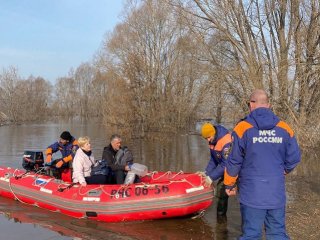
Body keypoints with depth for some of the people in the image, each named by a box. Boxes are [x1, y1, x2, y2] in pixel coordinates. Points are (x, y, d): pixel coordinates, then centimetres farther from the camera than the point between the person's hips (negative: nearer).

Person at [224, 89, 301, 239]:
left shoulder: (243, 128, -9)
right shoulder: (284, 129, 0)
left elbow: (234, 161, -8)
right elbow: (294, 158, 5)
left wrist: (229, 184, 6)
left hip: (252, 194, -3)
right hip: (277, 193, 3)